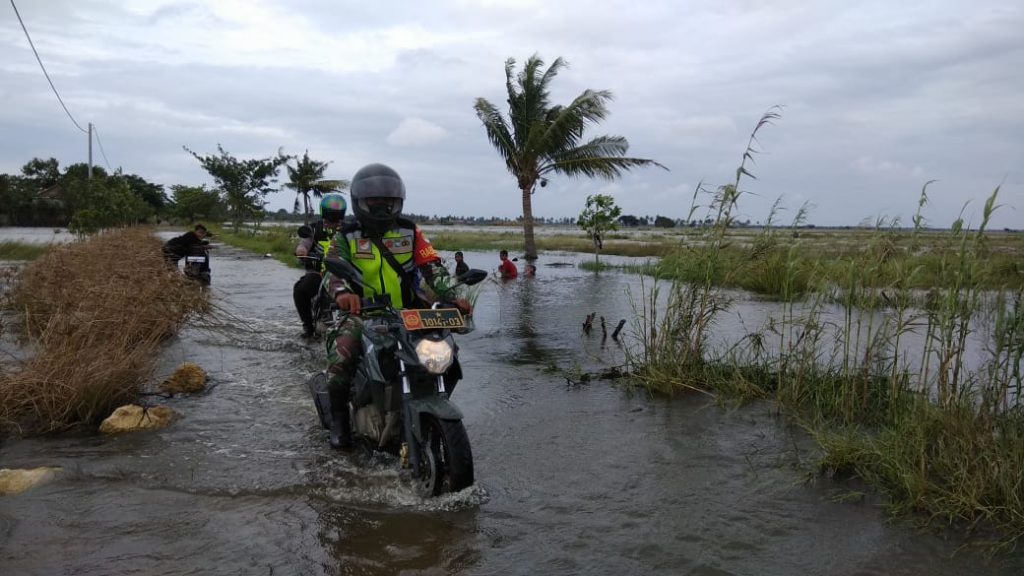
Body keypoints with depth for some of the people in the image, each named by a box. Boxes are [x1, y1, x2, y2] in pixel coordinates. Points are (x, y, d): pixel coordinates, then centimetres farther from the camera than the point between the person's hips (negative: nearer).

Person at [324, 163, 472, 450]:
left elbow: (432, 267, -3)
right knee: (342, 356, -29)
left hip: (407, 313, 2)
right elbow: (335, 268, -12)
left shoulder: (410, 232, 9)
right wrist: (343, 293, -37)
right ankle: (339, 417, -3)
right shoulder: (346, 237, 6)